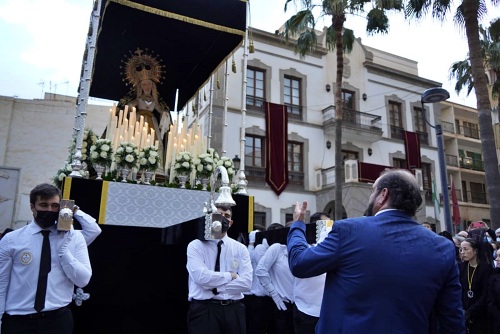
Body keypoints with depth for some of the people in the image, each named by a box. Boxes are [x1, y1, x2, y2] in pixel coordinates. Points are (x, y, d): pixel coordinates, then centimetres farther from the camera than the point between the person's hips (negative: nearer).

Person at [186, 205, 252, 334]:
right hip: (204, 309, -3)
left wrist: (214, 286, -12)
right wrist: (230, 276, -9)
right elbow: (201, 277, -17)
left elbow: (246, 282, -7)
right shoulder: (195, 246, -2)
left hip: (234, 309, 3)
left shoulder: (240, 248, 4)